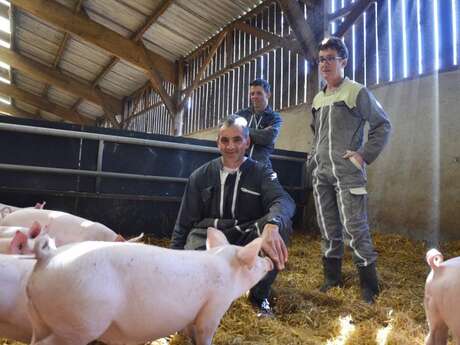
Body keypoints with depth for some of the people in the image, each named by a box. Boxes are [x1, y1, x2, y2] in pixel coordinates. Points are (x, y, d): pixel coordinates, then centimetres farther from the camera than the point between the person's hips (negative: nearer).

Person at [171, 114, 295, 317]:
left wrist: (272, 224, -44)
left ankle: (260, 295, -7)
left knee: (281, 224, -28)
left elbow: (283, 201, -20)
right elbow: (184, 222, 10)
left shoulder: (261, 173, 2)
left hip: (246, 239, 0)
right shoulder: (201, 176, 6)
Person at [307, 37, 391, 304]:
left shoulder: (357, 92, -2)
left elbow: (383, 126, -2)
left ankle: (369, 286, 7)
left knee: (354, 228, -7)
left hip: (348, 173, -6)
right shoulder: (318, 99, 16)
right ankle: (333, 278, 23)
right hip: (321, 173, 6)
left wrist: (365, 155, -10)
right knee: (328, 228, 10)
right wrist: (314, 157, 14)